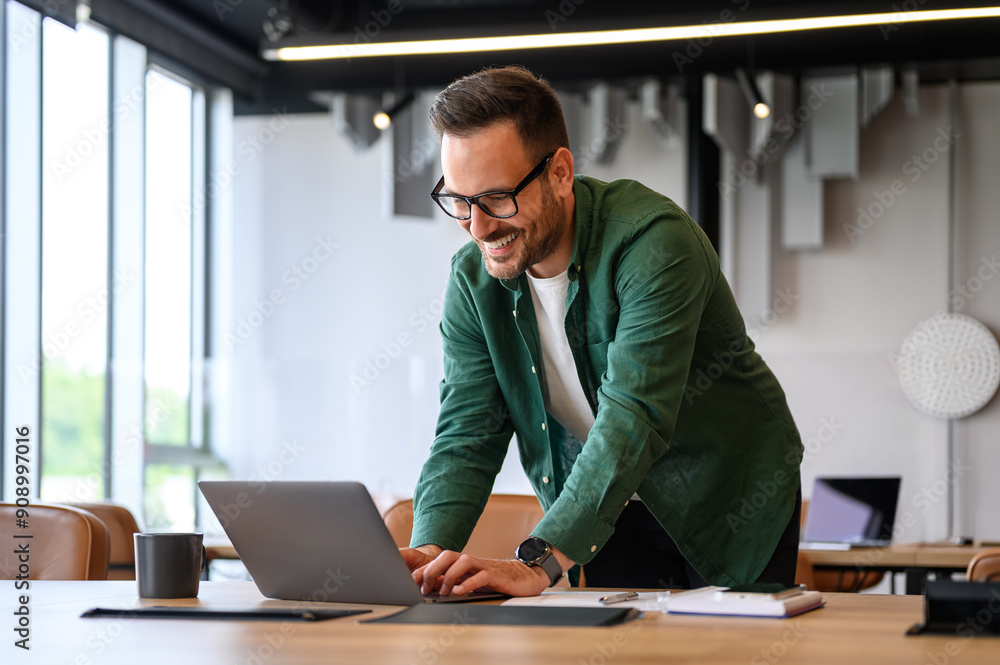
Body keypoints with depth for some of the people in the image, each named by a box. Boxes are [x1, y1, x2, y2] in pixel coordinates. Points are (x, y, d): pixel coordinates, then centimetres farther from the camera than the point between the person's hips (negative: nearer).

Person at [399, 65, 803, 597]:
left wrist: (538, 562, -49)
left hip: (733, 499, -4)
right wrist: (429, 552, -33)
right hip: (611, 511, 4)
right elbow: (465, 438, -13)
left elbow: (634, 418, -40)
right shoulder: (473, 280, -10)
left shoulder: (652, 240, -31)